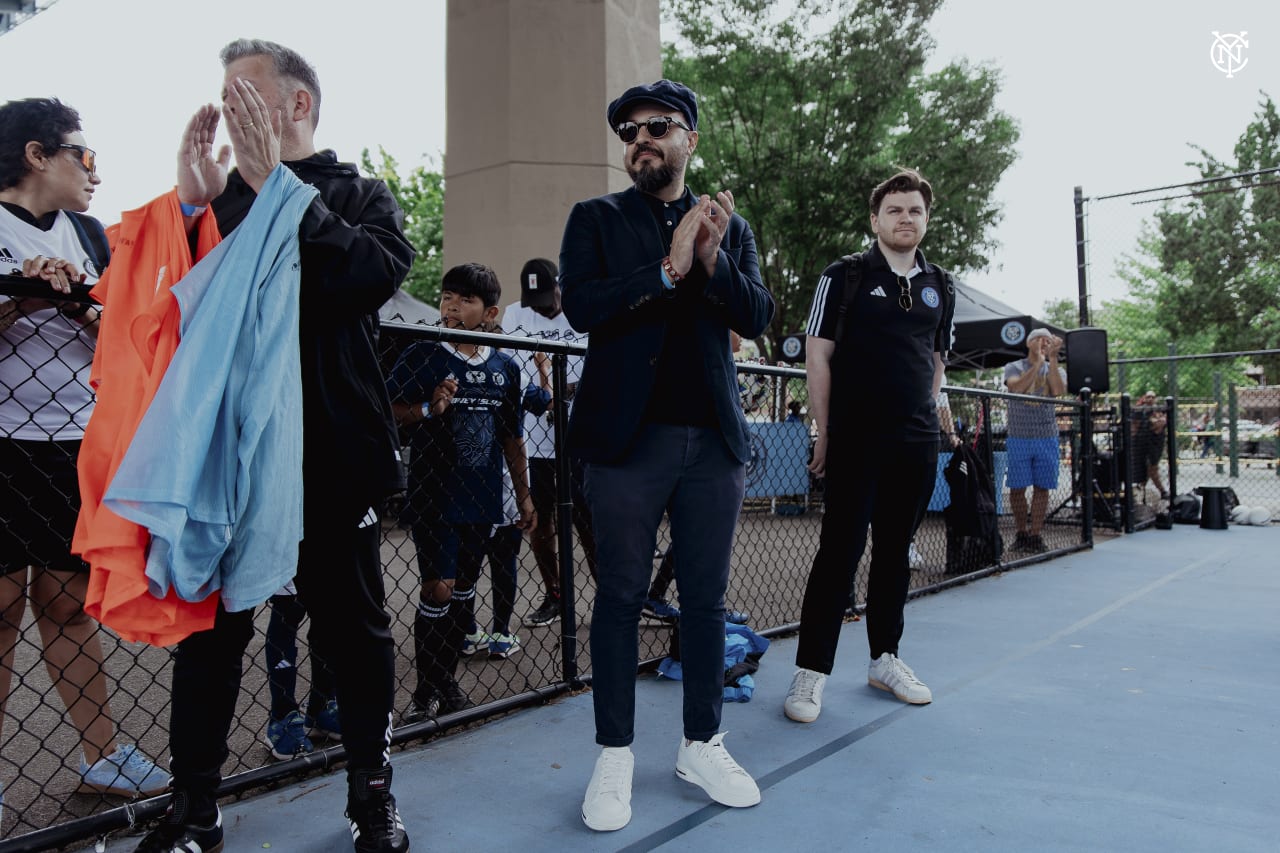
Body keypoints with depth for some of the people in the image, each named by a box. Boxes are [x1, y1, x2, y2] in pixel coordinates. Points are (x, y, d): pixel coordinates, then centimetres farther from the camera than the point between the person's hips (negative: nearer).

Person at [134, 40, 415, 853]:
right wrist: (191, 203, -6)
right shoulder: (215, 195, 15)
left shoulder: (358, 194, 7)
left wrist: (276, 187, -15)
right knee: (210, 626, 8)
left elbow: (377, 274, -15)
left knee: (352, 624, 7)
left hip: (330, 449, -3)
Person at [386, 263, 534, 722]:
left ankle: (447, 683, 25)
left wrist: (524, 494, 16)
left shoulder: (505, 367, 8)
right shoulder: (421, 356, -4)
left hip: (482, 499, 4)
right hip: (433, 495, -4)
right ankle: (426, 691, 9)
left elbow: (511, 437, 15)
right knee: (439, 587, -6)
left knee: (464, 590, 11)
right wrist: (428, 409, -23)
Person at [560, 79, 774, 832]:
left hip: (714, 438, 3)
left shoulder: (729, 225, 13)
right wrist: (668, 269, -16)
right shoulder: (597, 218, 6)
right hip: (629, 436, -2)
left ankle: (703, 744, 25)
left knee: (707, 598, 9)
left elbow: (757, 317, 2)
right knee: (622, 596, 4)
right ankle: (615, 755, 17)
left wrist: (712, 260, -14)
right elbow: (582, 305, -10)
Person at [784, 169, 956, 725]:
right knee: (840, 550, -5)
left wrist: (925, 417, 13)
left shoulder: (940, 287, 15)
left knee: (895, 551, 13)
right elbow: (817, 355, -3)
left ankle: (885, 658, 25)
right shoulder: (845, 276, -1)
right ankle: (811, 671, 2)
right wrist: (824, 431, -6)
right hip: (856, 441, -5)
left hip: (918, 444, 5)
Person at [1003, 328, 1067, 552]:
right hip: (1019, 438, -2)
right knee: (1017, 488, 0)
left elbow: (1058, 390, -13)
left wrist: (1053, 358, -15)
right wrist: (1038, 362, -17)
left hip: (1047, 438, 2)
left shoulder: (1056, 370, 10)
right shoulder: (1013, 367, 5)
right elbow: (1017, 387, -17)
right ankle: (1021, 533, 13)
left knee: (1042, 488, 2)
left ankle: (1035, 535, 10)